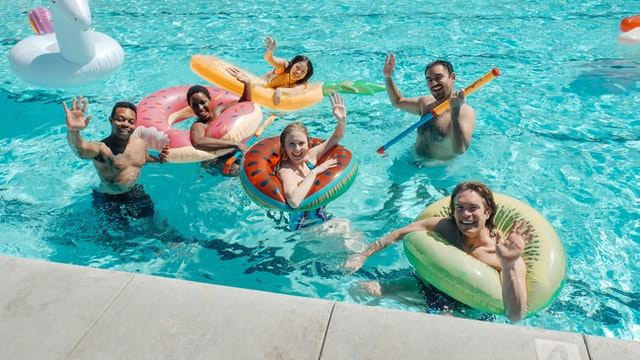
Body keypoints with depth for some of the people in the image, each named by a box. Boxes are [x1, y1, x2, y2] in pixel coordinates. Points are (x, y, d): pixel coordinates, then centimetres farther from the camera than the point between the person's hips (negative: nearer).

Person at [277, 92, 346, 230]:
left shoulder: (310, 156, -3)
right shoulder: (285, 171, -23)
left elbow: (337, 137, 11)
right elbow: (294, 202, -42)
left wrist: (342, 120, -11)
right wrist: (315, 171, -30)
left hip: (323, 218, 7)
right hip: (303, 227, -7)